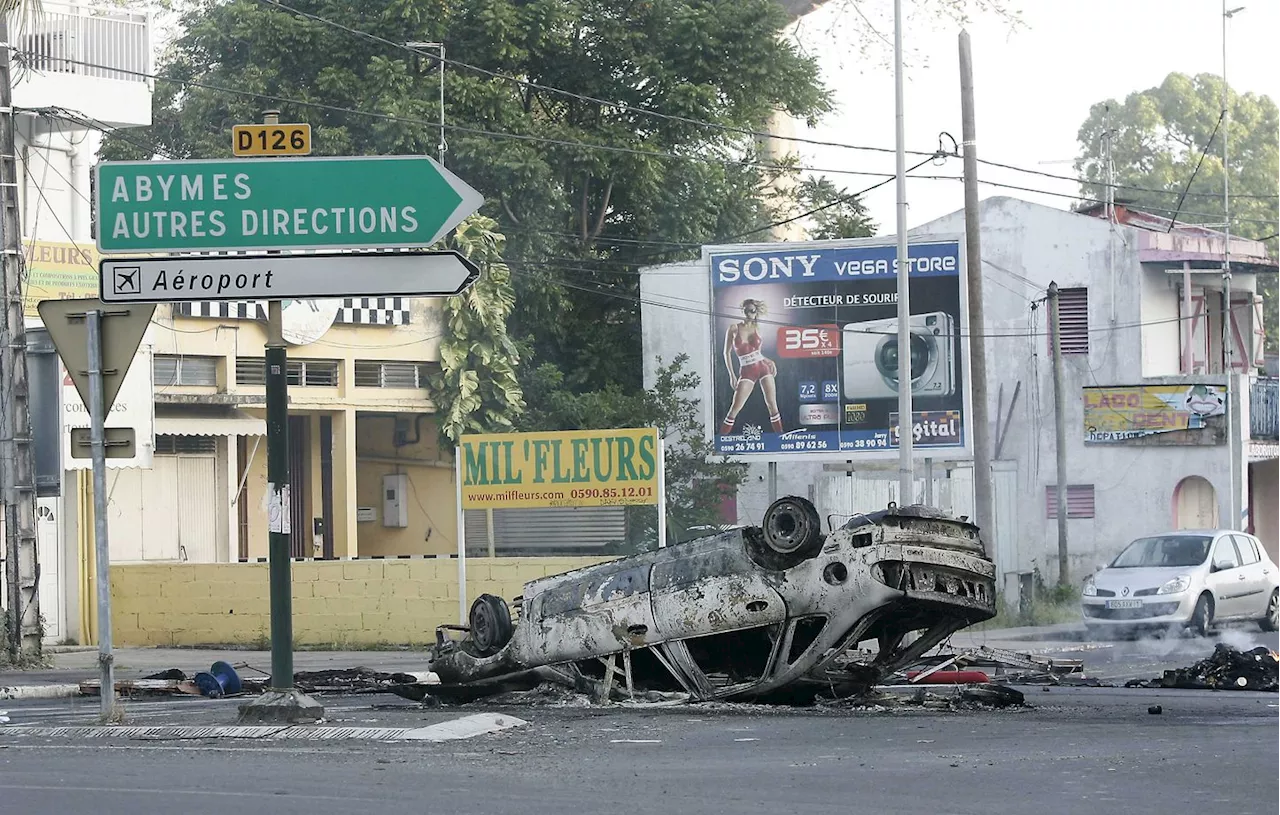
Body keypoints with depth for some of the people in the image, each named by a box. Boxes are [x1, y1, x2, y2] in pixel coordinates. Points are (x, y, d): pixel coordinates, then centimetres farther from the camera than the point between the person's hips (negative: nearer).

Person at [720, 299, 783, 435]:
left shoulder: (756, 328, 6)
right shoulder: (734, 329, -2)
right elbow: (727, 352, 1)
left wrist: (769, 361, 8)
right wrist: (732, 375, -4)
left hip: (763, 367, 2)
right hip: (747, 372, -2)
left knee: (772, 405, 0)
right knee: (735, 408, -8)